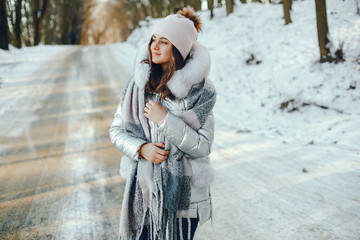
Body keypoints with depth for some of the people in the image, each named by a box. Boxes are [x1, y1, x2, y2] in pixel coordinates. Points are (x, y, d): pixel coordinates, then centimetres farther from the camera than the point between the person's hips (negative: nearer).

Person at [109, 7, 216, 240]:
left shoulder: (201, 91, -9)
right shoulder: (138, 83, 0)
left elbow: (203, 147, -12)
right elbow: (116, 129, 5)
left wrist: (165, 120, -18)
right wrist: (141, 148, -13)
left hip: (182, 193, -2)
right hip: (142, 188, 3)